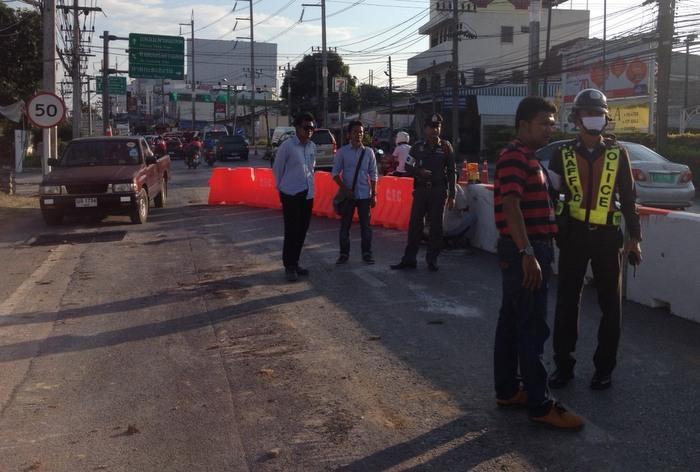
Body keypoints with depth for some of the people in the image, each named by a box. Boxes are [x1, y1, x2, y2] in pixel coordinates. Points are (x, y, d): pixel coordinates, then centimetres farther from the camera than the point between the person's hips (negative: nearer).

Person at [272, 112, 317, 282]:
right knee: (291, 231, -3)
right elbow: (277, 168, -2)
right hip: (291, 194, -6)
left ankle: (295, 263, 24)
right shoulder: (287, 146, -12)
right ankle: (289, 266, 8)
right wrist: (281, 187, 6)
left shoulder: (312, 147, 5)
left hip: (308, 194, 6)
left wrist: (309, 183, 15)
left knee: (302, 230, 11)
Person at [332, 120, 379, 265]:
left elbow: (373, 175, 4)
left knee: (365, 225, 6)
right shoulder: (342, 152, -2)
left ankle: (367, 253, 17)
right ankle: (344, 254, 18)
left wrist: (374, 194, 2)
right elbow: (335, 173, -1)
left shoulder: (368, 152, 1)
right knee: (345, 225, 7)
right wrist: (345, 189, -10)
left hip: (365, 195, 1)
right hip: (348, 194, -1)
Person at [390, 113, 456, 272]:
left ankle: (432, 260, 12)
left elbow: (451, 172, 3)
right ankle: (409, 259, 6)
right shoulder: (418, 147, 6)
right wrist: (420, 172, -13)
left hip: (438, 190, -1)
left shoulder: (446, 147, 3)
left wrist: (451, 196, -1)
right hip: (421, 189, 1)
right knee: (415, 224, 0)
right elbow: (408, 167, 9)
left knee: (436, 226, 3)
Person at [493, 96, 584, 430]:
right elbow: (511, 206, -24)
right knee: (532, 328, -6)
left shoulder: (528, 158, 19)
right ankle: (540, 405, 1)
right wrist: (527, 253, -29)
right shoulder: (514, 157, -14)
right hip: (525, 252, -11)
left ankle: (507, 390, 23)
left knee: (512, 323, 14)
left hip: (527, 252, 11)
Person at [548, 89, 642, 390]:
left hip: (607, 236, 1)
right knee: (567, 301, 4)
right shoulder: (563, 154, 0)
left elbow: (628, 197, 6)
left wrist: (634, 237, 2)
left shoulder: (617, 153, 2)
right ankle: (563, 364, 16)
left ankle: (604, 367, 19)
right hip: (574, 234, 0)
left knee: (610, 303, 6)